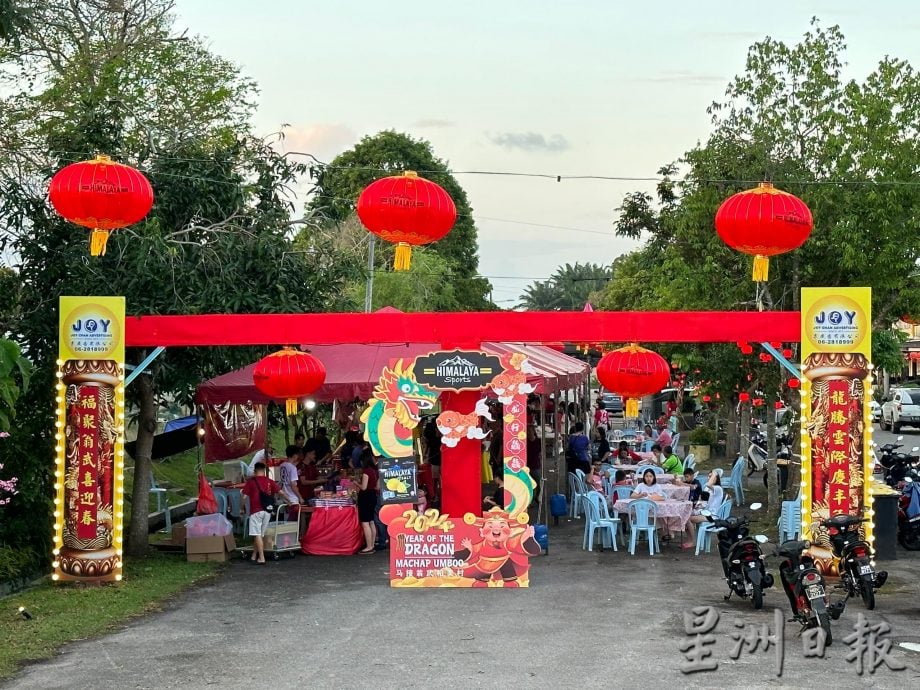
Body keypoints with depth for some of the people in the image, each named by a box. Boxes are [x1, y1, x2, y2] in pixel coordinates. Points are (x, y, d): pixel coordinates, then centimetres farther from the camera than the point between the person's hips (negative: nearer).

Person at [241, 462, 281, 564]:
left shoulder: (250, 481, 0)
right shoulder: (269, 482, 8)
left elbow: (244, 497, -2)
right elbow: (280, 492, 5)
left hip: (256, 511, -4)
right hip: (267, 511, 4)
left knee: (257, 535, -4)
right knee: (261, 534, 14)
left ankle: (261, 558, -11)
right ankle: (254, 556, 21)